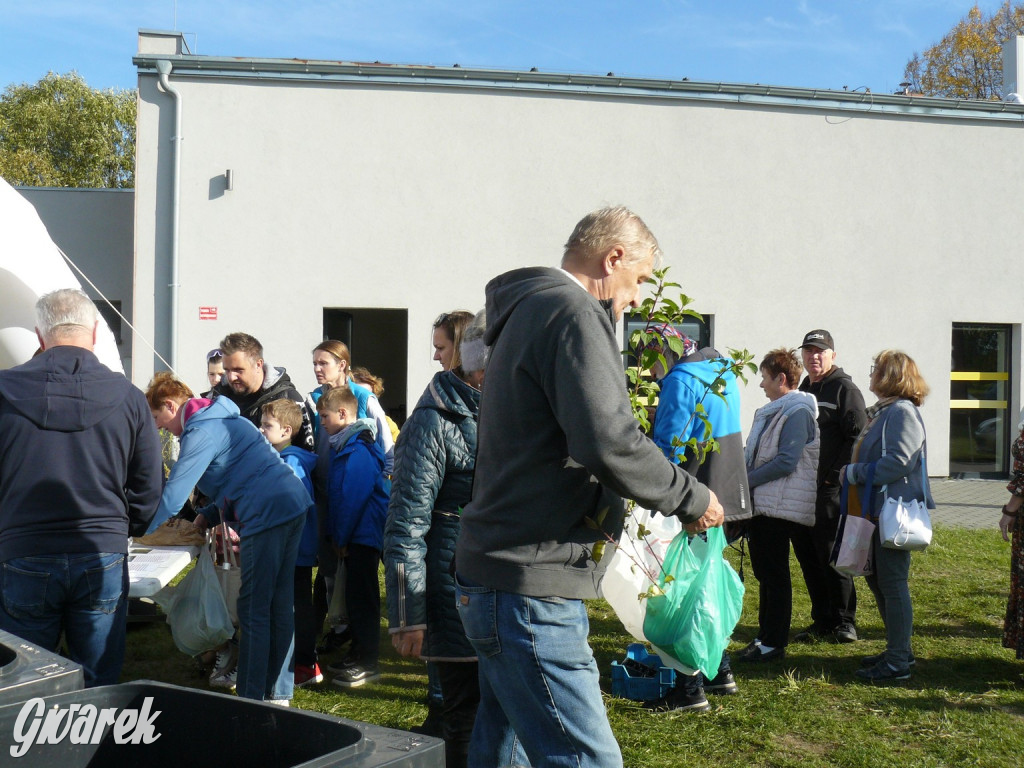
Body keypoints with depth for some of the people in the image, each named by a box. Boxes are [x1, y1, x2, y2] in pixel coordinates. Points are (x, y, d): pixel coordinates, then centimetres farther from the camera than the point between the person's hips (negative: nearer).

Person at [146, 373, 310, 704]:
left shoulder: (201, 432, -10)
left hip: (267, 515, -10)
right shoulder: (221, 418, 21)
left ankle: (251, 701, 5)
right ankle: (278, 693, 24)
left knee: (254, 612, -2)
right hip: (294, 504, 10)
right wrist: (208, 515, 16)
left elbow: (173, 495, -13)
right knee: (280, 606, 15)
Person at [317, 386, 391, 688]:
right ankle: (359, 654, 26)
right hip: (354, 536, 10)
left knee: (361, 597, -3)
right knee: (355, 594, 15)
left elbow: (352, 499, -21)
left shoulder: (357, 452, -19)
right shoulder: (345, 446, 12)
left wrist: (341, 539, -13)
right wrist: (338, 537, 12)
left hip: (364, 535, -10)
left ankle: (366, 663, 5)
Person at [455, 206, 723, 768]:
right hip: (528, 592, -11)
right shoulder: (572, 312, -13)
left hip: (496, 582, 11)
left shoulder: (528, 311, 19)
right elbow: (608, 442, -25)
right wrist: (692, 498, -10)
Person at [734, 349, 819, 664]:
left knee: (775, 575, -2)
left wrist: (745, 480, -16)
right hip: (761, 504, 10)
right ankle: (766, 636, 24)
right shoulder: (772, 410, 16)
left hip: (780, 507, -10)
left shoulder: (798, 411, -14)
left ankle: (773, 643, 6)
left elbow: (786, 462, -22)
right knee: (764, 573, 15)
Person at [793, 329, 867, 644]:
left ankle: (844, 622, 9)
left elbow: (858, 436, -14)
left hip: (830, 490, -8)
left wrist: (836, 475, -17)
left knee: (831, 557, -3)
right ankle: (822, 621, 20)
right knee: (806, 557, 10)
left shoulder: (844, 388, -5)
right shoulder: (803, 390, 18)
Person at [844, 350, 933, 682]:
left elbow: (898, 463, -24)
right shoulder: (883, 411, 15)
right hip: (877, 510, 10)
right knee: (877, 580, 16)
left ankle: (898, 663, 4)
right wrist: (853, 473, 4)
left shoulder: (902, 412, -16)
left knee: (892, 584, -4)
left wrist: (854, 473, -16)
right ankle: (898, 650, 28)